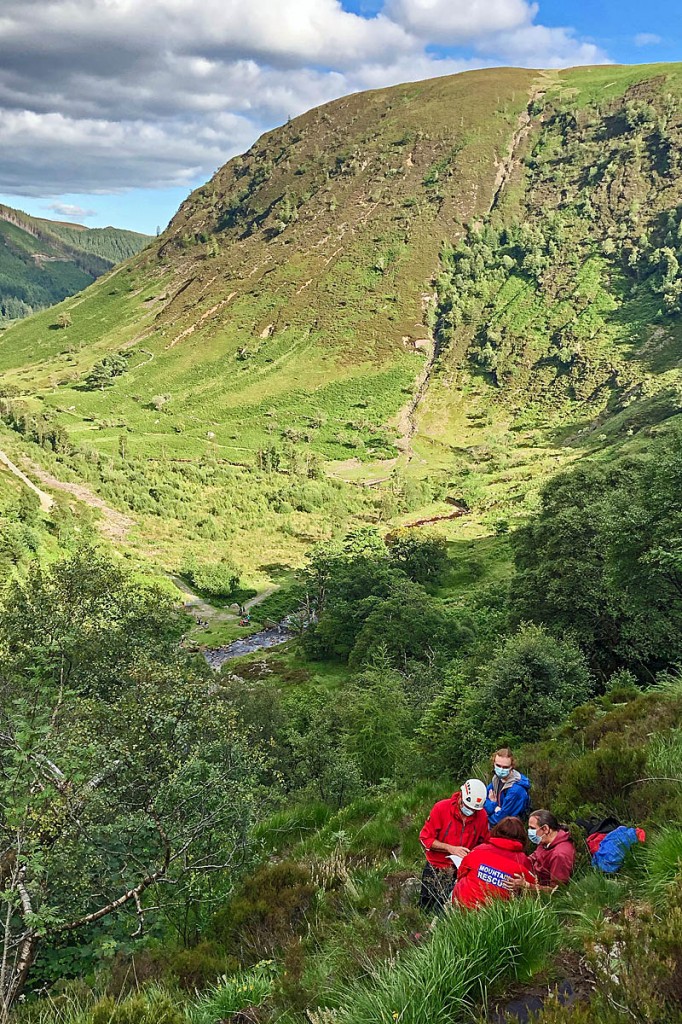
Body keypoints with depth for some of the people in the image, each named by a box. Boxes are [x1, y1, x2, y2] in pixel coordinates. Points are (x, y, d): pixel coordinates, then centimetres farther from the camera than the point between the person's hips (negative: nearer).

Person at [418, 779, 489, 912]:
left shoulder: (482, 815, -7)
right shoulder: (441, 808, -15)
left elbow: (483, 843, 8)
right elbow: (425, 838, -12)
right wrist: (450, 848, -21)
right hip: (437, 867, -2)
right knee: (426, 908, 5)